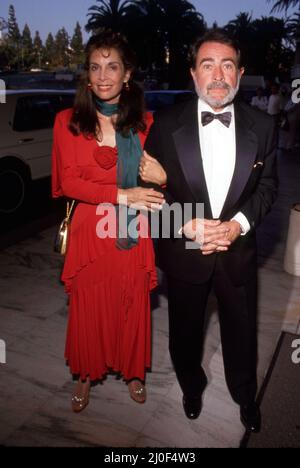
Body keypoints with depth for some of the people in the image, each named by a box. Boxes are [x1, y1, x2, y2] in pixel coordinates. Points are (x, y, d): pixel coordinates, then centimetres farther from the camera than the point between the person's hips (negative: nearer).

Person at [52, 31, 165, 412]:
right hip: (89, 231, -1)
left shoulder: (144, 122, 3)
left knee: (132, 307, 14)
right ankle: (86, 375, 38)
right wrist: (122, 195, -19)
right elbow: (69, 182, -9)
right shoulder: (68, 121, -3)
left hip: (133, 234, 2)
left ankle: (132, 371, 40)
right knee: (88, 308, 12)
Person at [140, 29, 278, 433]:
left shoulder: (262, 125, -5)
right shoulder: (166, 124, -9)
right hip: (184, 250, 0)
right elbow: (152, 185, -5)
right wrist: (187, 225, -18)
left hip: (238, 250, 1)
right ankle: (191, 386, 51)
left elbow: (267, 184, 2)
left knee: (242, 330, 18)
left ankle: (245, 394, 49)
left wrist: (239, 223, -15)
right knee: (185, 328, 20)